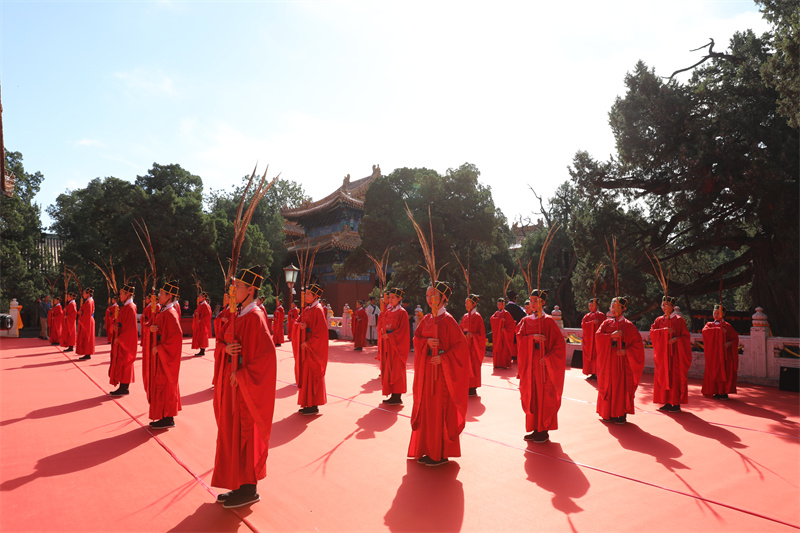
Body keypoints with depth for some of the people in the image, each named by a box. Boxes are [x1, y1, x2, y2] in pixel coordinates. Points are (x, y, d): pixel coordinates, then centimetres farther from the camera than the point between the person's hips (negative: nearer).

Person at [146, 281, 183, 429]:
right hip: (159, 354, 10)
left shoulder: (170, 314, -19)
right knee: (160, 384, 15)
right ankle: (166, 416, 23)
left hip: (165, 356, -10)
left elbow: (177, 335, -28)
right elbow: (157, 326, 16)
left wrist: (160, 347, -22)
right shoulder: (162, 311, 9)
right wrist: (151, 328, -8)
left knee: (164, 385, -2)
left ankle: (168, 419, 8)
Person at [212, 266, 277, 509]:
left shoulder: (255, 317, -18)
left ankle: (249, 490, 15)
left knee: (245, 434, 1)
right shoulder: (238, 315, 9)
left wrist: (242, 375, -20)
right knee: (233, 433, 15)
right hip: (234, 382, 9)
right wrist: (227, 348, -6)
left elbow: (267, 353, -24)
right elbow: (230, 343, 17)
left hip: (247, 386, -9)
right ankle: (240, 485, 27)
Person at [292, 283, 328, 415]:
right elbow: (297, 322, 11)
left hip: (313, 347, -8)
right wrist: (300, 325, -12)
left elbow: (322, 331, -18)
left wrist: (308, 343, -18)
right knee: (305, 373, 11)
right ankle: (308, 403, 19)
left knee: (312, 375, -3)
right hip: (305, 345, 8)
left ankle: (314, 406, 5)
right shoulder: (306, 309, 13)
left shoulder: (318, 310, -13)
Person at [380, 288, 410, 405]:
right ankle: (393, 395, 15)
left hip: (396, 345, -7)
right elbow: (382, 326, 17)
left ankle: (397, 397, 2)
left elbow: (402, 331, -14)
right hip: (387, 344, 7)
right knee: (388, 370, 8)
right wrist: (383, 332, -4)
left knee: (396, 370, -4)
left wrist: (389, 335, -17)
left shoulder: (402, 313, -9)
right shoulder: (387, 312, 12)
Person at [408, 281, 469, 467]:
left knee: (440, 410, -1)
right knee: (427, 409, 12)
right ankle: (429, 450, 25)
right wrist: (427, 342, -11)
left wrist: (443, 358, -20)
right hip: (426, 368, 7)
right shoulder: (427, 319, 9)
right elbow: (416, 338, 9)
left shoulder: (447, 320, -12)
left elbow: (460, 344, -14)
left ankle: (441, 453, 11)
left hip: (441, 369, -7)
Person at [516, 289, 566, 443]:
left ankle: (544, 431, 9)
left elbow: (560, 343, -6)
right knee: (531, 396, 7)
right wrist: (533, 337, -19)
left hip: (544, 363, -4)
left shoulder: (548, 321, -3)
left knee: (544, 397, 0)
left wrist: (548, 357, -15)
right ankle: (535, 429, 17)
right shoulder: (526, 321, 9)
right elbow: (519, 338, -2)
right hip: (529, 363, 4)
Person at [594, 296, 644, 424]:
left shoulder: (628, 325, -1)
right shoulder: (607, 323, 8)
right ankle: (609, 413, 15)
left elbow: (638, 342, -2)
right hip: (608, 360, 3)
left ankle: (622, 414, 8)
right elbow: (598, 335, -5)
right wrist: (612, 335, -19)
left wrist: (626, 351, -16)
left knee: (622, 386, -1)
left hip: (622, 360, -3)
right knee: (608, 386, 5)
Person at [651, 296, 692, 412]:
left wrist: (676, 339, -22)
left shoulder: (679, 320, -1)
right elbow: (652, 331, -4)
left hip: (675, 353, -4)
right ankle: (667, 403, 12)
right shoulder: (659, 320, 10)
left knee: (675, 377, -3)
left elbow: (686, 336, -4)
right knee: (664, 377, 4)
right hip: (663, 353, 4)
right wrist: (665, 330, -18)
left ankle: (676, 404, 3)